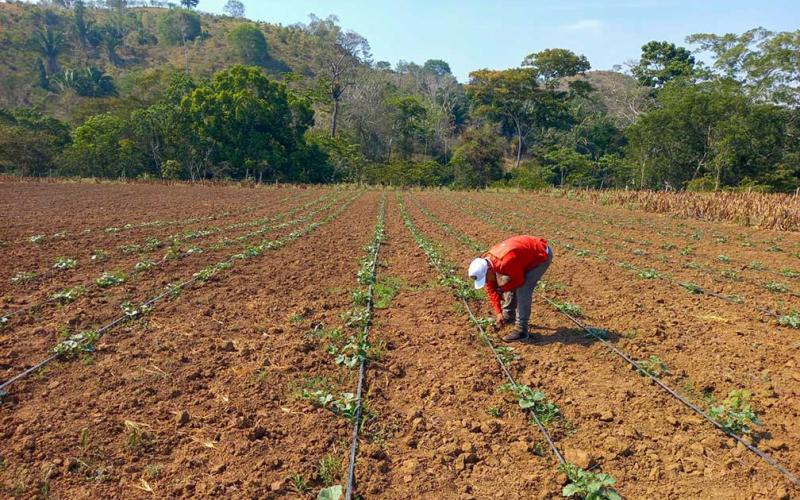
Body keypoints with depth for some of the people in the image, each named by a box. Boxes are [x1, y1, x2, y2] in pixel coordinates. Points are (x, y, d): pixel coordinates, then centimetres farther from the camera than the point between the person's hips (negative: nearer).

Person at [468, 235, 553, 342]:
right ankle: (508, 316, 30)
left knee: (522, 289, -16)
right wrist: (498, 313, -3)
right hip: (529, 254, 9)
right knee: (510, 283, 12)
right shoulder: (485, 264, -9)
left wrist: (502, 288, -10)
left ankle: (521, 330, -11)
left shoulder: (505, 262, -36)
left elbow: (519, 280, -19)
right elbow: (491, 289, 0)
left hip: (542, 255, -9)